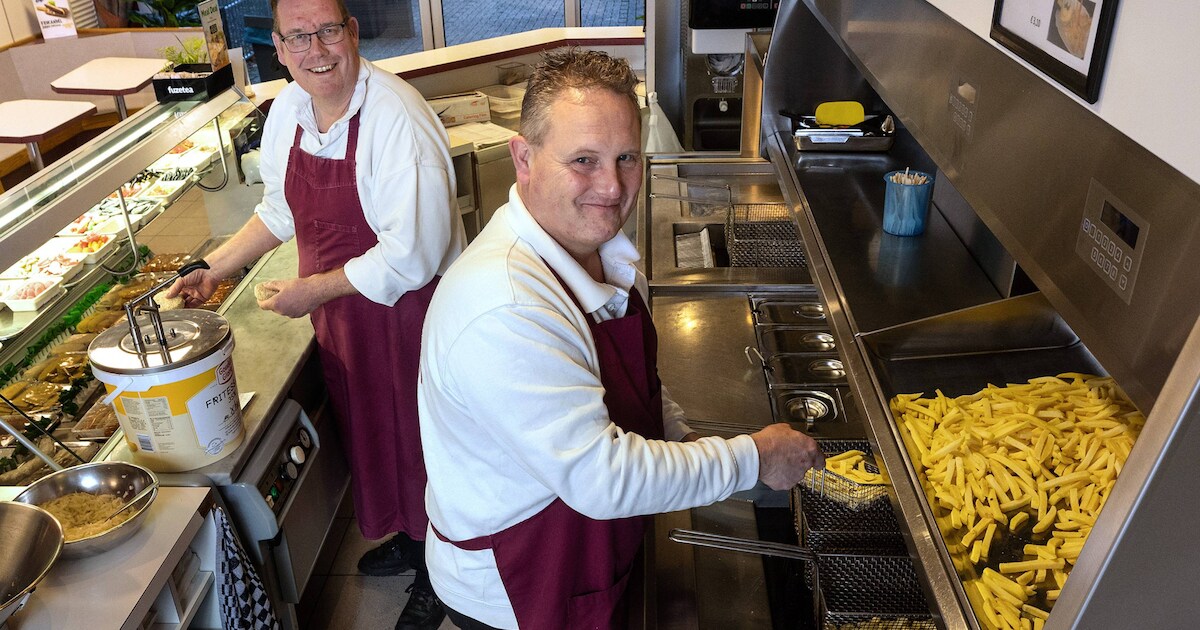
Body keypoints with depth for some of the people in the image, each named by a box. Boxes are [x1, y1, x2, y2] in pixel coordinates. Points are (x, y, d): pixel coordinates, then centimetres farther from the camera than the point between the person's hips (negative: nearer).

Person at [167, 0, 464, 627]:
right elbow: (281, 210, 16)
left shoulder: (395, 116, -26)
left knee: (418, 439, 11)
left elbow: (413, 254, -28)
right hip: (338, 317, 7)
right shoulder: (286, 111, -1)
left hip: (406, 311, -7)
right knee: (370, 431, 23)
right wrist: (213, 267, 10)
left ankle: (437, 568, 36)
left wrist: (314, 289, -19)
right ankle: (406, 535, 50)